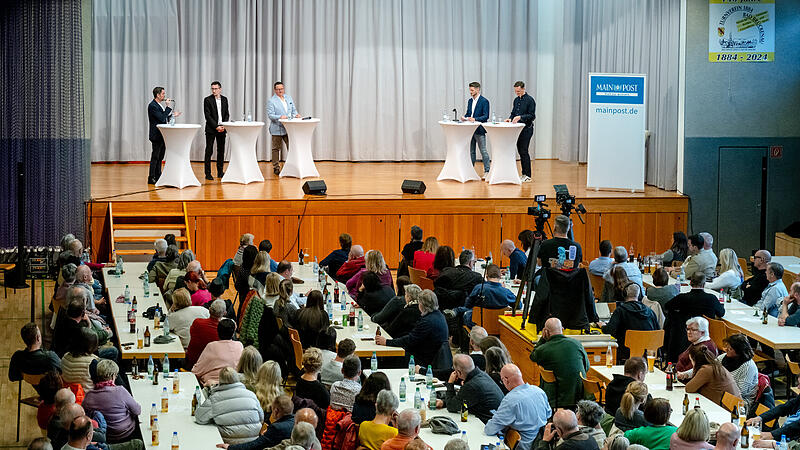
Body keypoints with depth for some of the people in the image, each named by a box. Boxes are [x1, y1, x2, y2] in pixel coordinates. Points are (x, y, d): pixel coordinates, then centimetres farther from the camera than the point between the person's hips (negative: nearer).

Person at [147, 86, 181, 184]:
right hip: (157, 135, -10)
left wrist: (172, 115, 13)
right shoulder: (152, 106, -17)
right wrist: (168, 107, -19)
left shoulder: (159, 105, 15)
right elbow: (162, 118, -23)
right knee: (155, 157, -5)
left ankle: (158, 176, 20)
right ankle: (151, 178, -1)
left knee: (160, 157, 14)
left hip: (161, 135, 10)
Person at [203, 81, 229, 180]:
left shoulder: (224, 99, 10)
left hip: (222, 129, 4)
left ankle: (220, 172, 14)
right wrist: (216, 126, -15)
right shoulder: (207, 100, -4)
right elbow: (207, 116, -9)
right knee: (209, 151, -3)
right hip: (211, 129, -4)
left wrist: (223, 125, -5)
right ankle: (208, 173, -1)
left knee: (221, 151, 7)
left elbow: (227, 114, 11)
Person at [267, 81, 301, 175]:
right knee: (276, 148, 3)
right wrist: (280, 117, -28)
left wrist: (296, 114, -7)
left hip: (289, 128, 4)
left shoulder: (289, 98, 13)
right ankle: (276, 168, 10)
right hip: (277, 129, -4)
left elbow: (293, 110, 16)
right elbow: (270, 115, -12)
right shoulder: (271, 101, -5)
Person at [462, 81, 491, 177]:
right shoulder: (470, 101, 13)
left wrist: (475, 119, -26)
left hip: (479, 130, -7)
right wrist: (464, 117, -2)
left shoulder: (484, 101, -9)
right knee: (471, 151, 12)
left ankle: (487, 171, -1)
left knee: (483, 151, -5)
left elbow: (486, 116, -14)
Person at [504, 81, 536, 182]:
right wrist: (510, 118, 2)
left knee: (524, 151, -9)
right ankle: (524, 174, 14)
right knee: (520, 151, 8)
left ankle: (527, 176, -5)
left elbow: (532, 116, -12)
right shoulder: (516, 100, 14)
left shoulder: (529, 100, -9)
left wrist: (520, 117, -22)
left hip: (526, 129, -8)